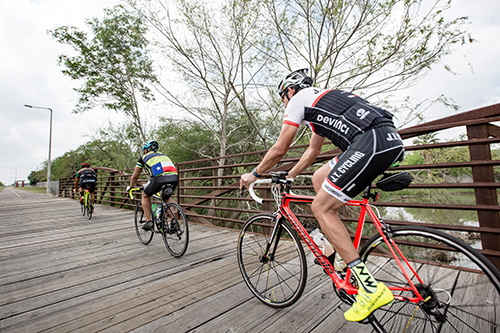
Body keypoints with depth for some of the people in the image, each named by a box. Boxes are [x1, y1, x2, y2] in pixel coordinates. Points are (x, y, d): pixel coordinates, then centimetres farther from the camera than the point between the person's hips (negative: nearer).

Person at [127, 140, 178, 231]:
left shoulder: (144, 157, 27)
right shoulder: (163, 155, 37)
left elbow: (134, 176, 35)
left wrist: (131, 187, 54)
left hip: (159, 178, -4)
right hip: (174, 177, 4)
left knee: (145, 195, 26)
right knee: (167, 197, 32)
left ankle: (149, 222, 21)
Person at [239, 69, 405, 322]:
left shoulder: (299, 98, 7)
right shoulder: (321, 101, 33)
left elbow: (279, 150, 5)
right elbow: (312, 151, 36)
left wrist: (254, 175, 19)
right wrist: (287, 177, 40)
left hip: (373, 140, -10)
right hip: (391, 140, 10)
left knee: (321, 207, -5)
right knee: (319, 178, 18)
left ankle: (370, 287, -1)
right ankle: (337, 248, 20)